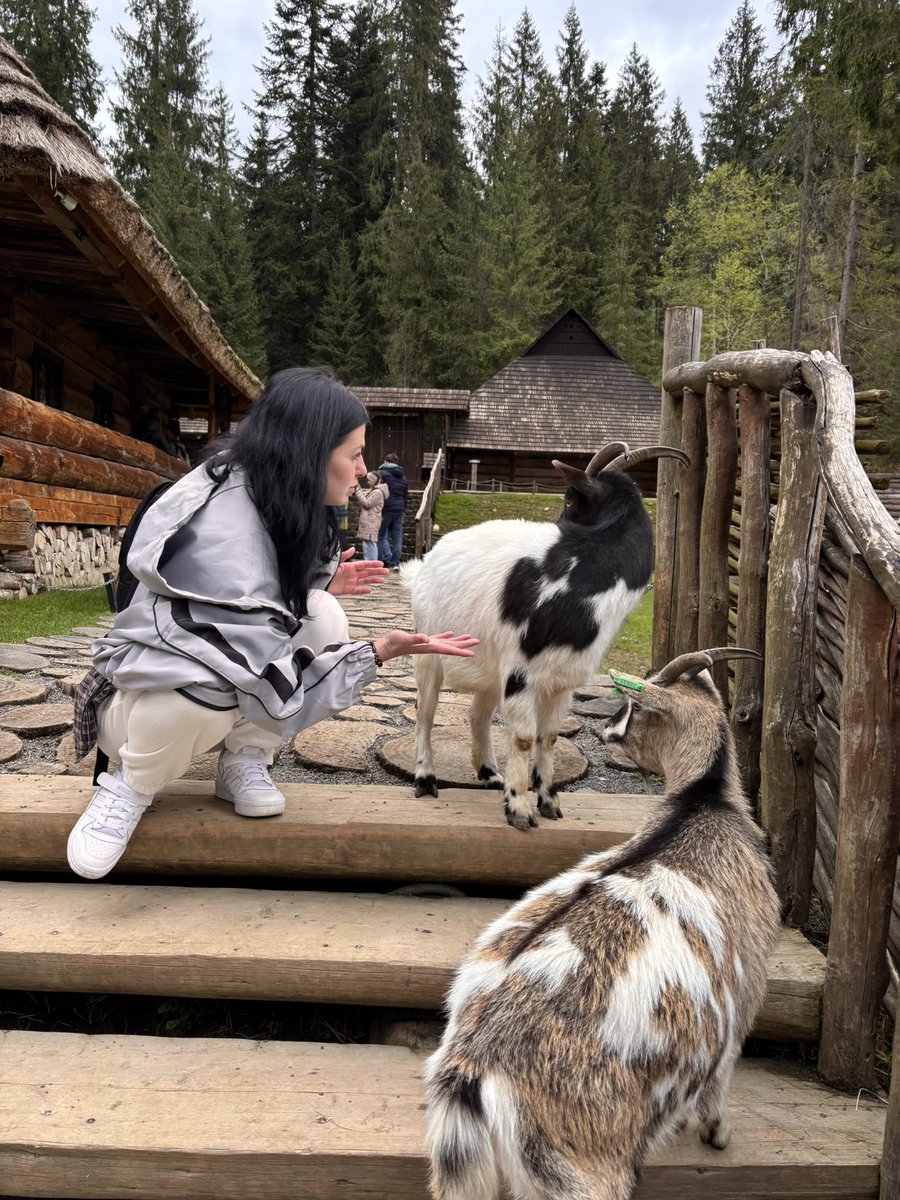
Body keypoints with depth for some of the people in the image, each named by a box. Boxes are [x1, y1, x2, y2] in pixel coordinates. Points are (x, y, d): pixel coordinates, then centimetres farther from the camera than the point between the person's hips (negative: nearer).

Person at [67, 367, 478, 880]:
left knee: (323, 617, -19)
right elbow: (278, 695, -32)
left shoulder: (271, 498, -10)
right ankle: (131, 783, -7)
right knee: (205, 686, -41)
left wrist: (319, 578, -2)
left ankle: (243, 761, -1)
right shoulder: (223, 535, -35)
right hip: (149, 698, -7)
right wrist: (379, 651, -31)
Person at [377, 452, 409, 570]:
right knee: (397, 537, 7)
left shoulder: (382, 473, -4)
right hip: (399, 509, 6)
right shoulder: (403, 477, 18)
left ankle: (387, 560, -6)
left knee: (381, 535, 3)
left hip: (386, 509, -6)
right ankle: (395, 563, 8)